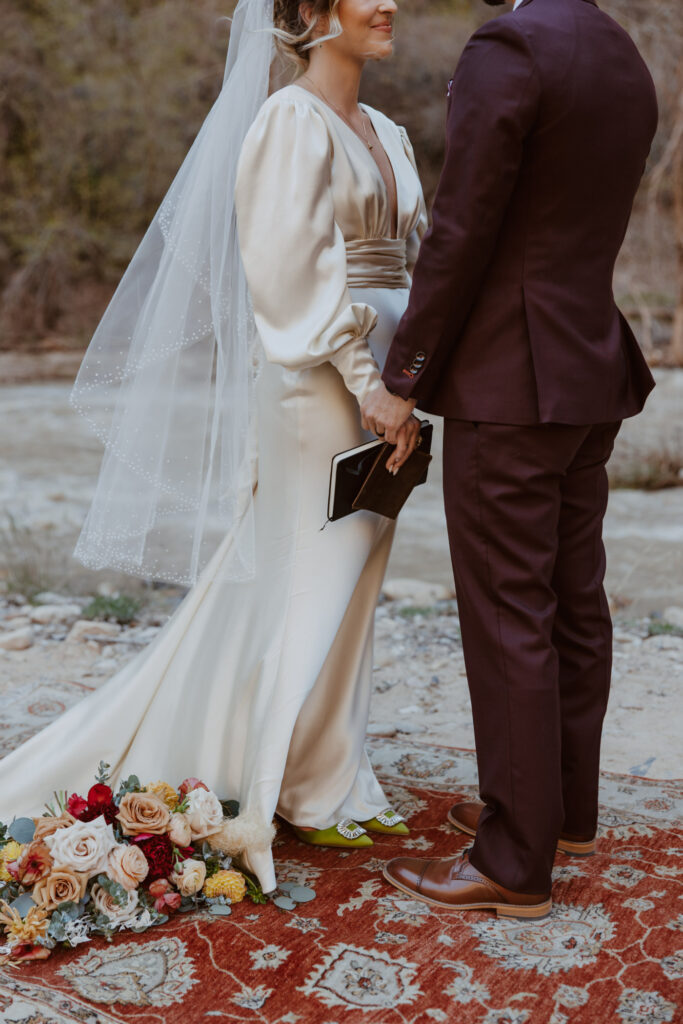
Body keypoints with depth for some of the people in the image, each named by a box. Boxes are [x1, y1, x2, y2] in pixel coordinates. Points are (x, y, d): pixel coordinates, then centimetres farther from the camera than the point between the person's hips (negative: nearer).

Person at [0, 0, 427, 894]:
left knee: (347, 580, 14)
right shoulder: (293, 122, -8)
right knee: (322, 580, 2)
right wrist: (369, 382, -19)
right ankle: (316, 792, 18)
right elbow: (299, 269, -16)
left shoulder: (385, 134, 17)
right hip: (324, 380, -8)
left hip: (383, 381, 8)